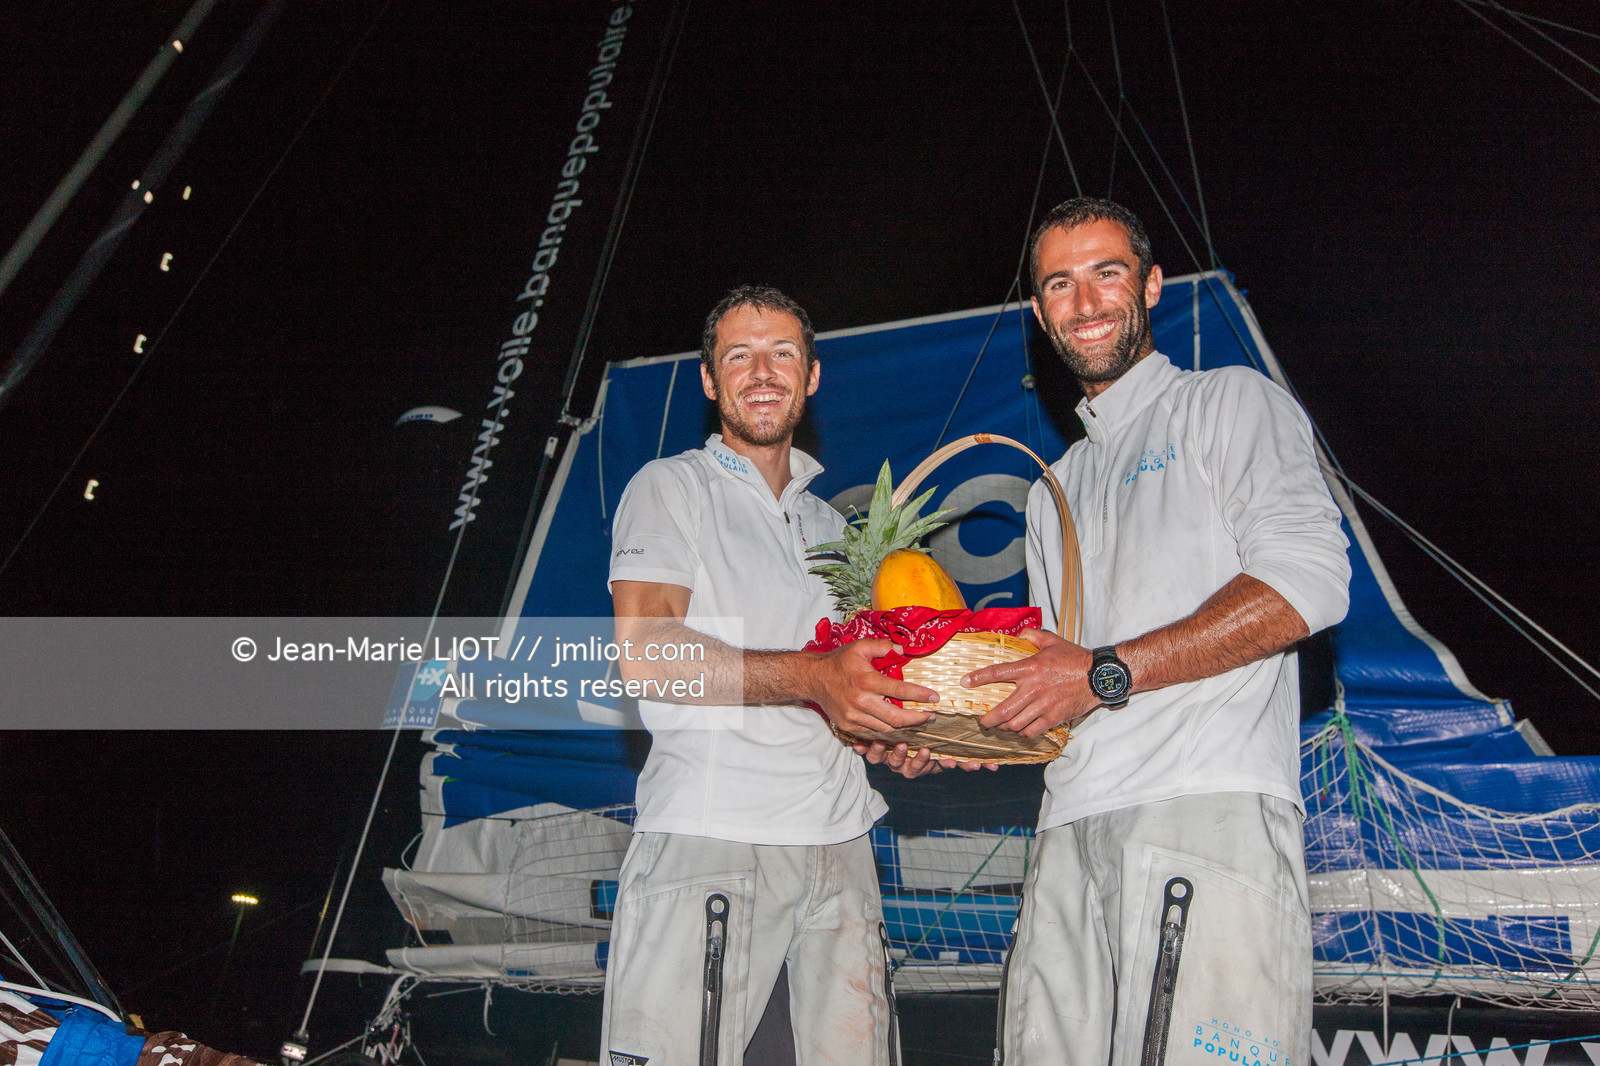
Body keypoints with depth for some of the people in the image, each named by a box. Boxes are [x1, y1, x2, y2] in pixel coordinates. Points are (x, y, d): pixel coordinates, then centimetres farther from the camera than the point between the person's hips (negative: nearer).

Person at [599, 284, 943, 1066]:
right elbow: (644, 652, -11)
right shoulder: (672, 488, 5)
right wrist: (811, 677, -20)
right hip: (708, 834, -5)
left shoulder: (830, 525, 25)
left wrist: (895, 739, 7)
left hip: (839, 844, 6)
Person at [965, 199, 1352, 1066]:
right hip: (1073, 830, 6)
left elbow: (1308, 580, -8)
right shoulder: (1053, 492, 29)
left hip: (1211, 807, -6)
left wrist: (1108, 672, -9)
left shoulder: (1231, 402, 9)